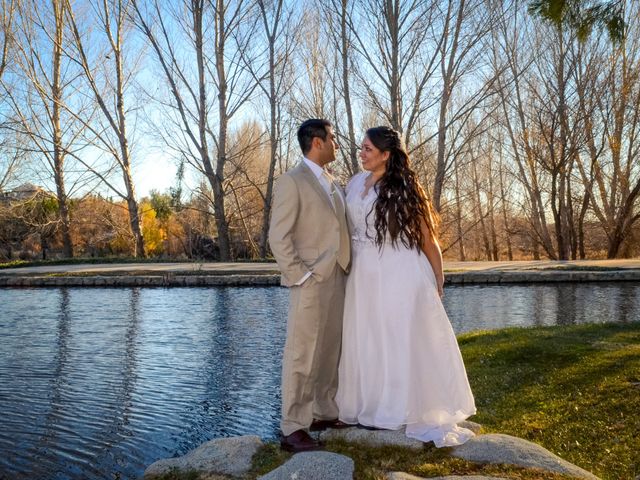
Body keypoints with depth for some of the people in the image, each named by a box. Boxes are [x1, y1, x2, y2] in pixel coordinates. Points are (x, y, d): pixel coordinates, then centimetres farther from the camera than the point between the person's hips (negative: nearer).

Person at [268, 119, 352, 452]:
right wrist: (299, 276, -15)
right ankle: (292, 429, 4)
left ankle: (325, 413, 26)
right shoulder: (292, 182, -6)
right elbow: (278, 237, -12)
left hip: (337, 280, 8)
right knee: (302, 355, -4)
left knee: (331, 352, 13)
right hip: (310, 282, -8)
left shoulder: (333, 184, 18)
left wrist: (346, 270, 11)